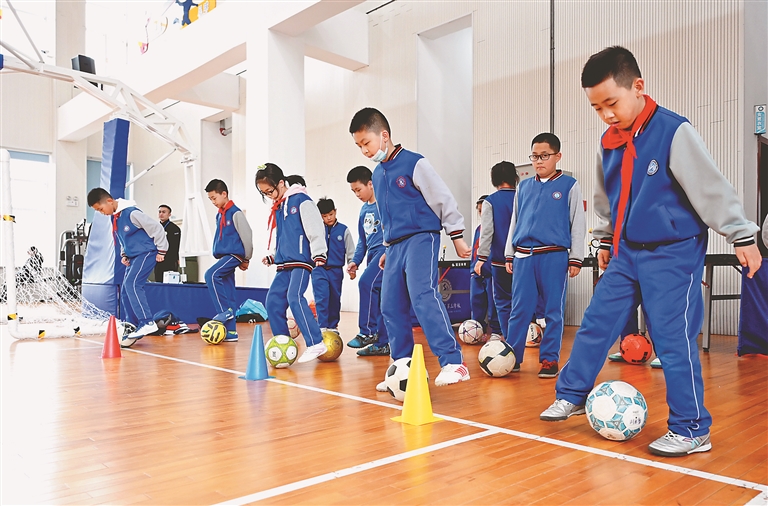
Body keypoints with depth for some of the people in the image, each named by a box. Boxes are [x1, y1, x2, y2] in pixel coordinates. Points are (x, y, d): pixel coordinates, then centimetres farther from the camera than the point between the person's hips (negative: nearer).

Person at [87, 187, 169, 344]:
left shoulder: (131, 213, -18)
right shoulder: (114, 218, 9)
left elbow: (156, 228, -15)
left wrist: (161, 251, -10)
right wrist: (124, 255, 10)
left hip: (147, 253, -9)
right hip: (133, 257, 9)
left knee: (132, 284, -24)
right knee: (125, 291, 5)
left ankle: (147, 323, -23)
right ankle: (133, 328, 10)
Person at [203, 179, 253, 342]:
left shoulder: (235, 213, -9)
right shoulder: (219, 214, 15)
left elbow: (247, 235, -9)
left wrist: (246, 259, -3)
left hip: (234, 254, -8)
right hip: (224, 256, 8)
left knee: (211, 275, -25)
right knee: (228, 294, 6)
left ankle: (225, 310, -15)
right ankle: (231, 332, 8)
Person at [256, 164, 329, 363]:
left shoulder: (301, 200, -7)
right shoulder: (277, 207, 16)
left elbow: (316, 228, -13)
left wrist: (319, 254, -19)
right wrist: (272, 257, 22)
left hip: (301, 260, -8)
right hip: (284, 263, 8)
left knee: (294, 297, -23)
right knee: (273, 301, 2)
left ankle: (316, 343, -20)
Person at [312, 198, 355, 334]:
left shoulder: (343, 230, 2)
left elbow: (350, 252, 7)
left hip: (336, 271, 1)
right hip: (319, 269, -1)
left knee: (335, 299, 10)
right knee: (321, 299, -11)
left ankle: (333, 326, 23)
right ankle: (322, 327, -8)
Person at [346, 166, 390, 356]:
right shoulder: (364, 210, 19)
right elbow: (362, 240, 23)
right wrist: (355, 261, 12)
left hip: (385, 251, -8)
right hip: (373, 254, 8)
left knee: (366, 283, -25)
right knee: (379, 299, 6)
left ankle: (369, 332, -17)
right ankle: (383, 344, 10)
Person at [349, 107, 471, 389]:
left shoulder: (414, 164, -7)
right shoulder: (377, 174, 16)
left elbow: (443, 199, -5)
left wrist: (456, 236, -4)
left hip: (421, 238, -8)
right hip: (395, 246, 8)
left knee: (423, 296, -25)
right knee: (391, 307, 5)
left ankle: (453, 363, -24)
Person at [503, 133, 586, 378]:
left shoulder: (569, 186, 3)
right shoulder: (524, 187, 13)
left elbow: (578, 223, 3)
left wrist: (575, 258, -2)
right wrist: (509, 255, 14)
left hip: (554, 256, -3)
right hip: (523, 256, 3)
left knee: (553, 311, 4)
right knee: (519, 310, 4)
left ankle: (550, 359, 13)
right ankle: (512, 357, 11)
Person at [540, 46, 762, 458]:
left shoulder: (674, 132, -15)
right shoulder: (608, 143, 5)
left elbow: (712, 188, -11)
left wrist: (742, 236, -6)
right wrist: (605, 240, 27)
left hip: (673, 254, -6)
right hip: (627, 252, 6)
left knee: (673, 339, -4)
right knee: (596, 323, 7)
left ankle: (691, 431, 11)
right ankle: (571, 395, 23)